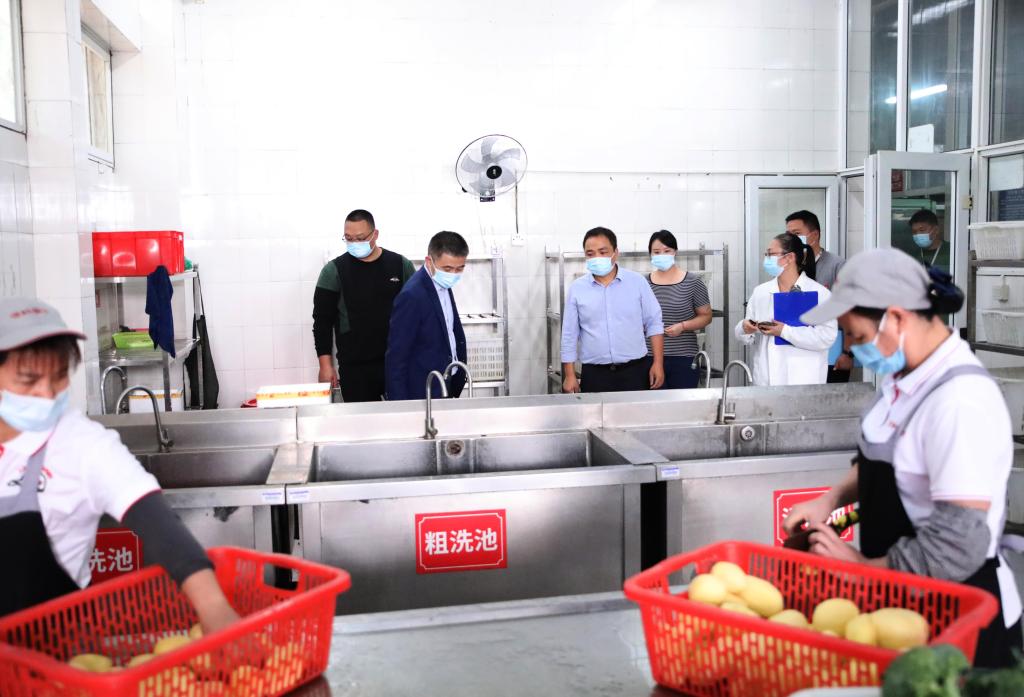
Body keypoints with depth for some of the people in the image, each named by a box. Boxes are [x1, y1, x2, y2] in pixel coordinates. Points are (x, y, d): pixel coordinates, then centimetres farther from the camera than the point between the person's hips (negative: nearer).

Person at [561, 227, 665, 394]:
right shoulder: (577, 288, 3)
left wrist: (658, 364, -3)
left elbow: (654, 324, 4)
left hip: (635, 370, 0)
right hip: (595, 374, 0)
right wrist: (570, 375, 2)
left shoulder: (637, 281, 1)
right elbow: (569, 335, 5)